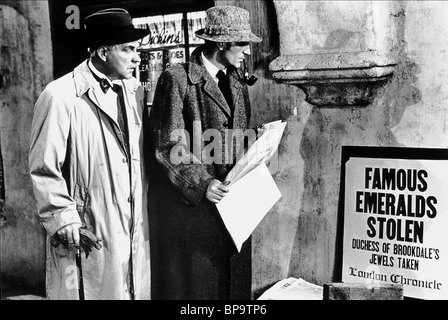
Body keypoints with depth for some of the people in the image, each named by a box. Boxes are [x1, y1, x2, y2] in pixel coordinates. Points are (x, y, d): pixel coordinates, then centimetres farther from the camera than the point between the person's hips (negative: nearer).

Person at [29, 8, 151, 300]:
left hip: (137, 232, 6)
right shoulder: (61, 96, -11)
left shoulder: (135, 90, 9)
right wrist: (64, 220, -13)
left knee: (139, 290, 13)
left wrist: (148, 208, 11)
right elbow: (44, 169, -10)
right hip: (88, 235, -6)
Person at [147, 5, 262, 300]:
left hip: (222, 199, 7)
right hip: (186, 205, -6)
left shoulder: (236, 80, 11)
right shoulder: (177, 79, -11)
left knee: (219, 280, 13)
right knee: (189, 282, 4)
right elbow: (167, 147, -14)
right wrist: (201, 184, -21)